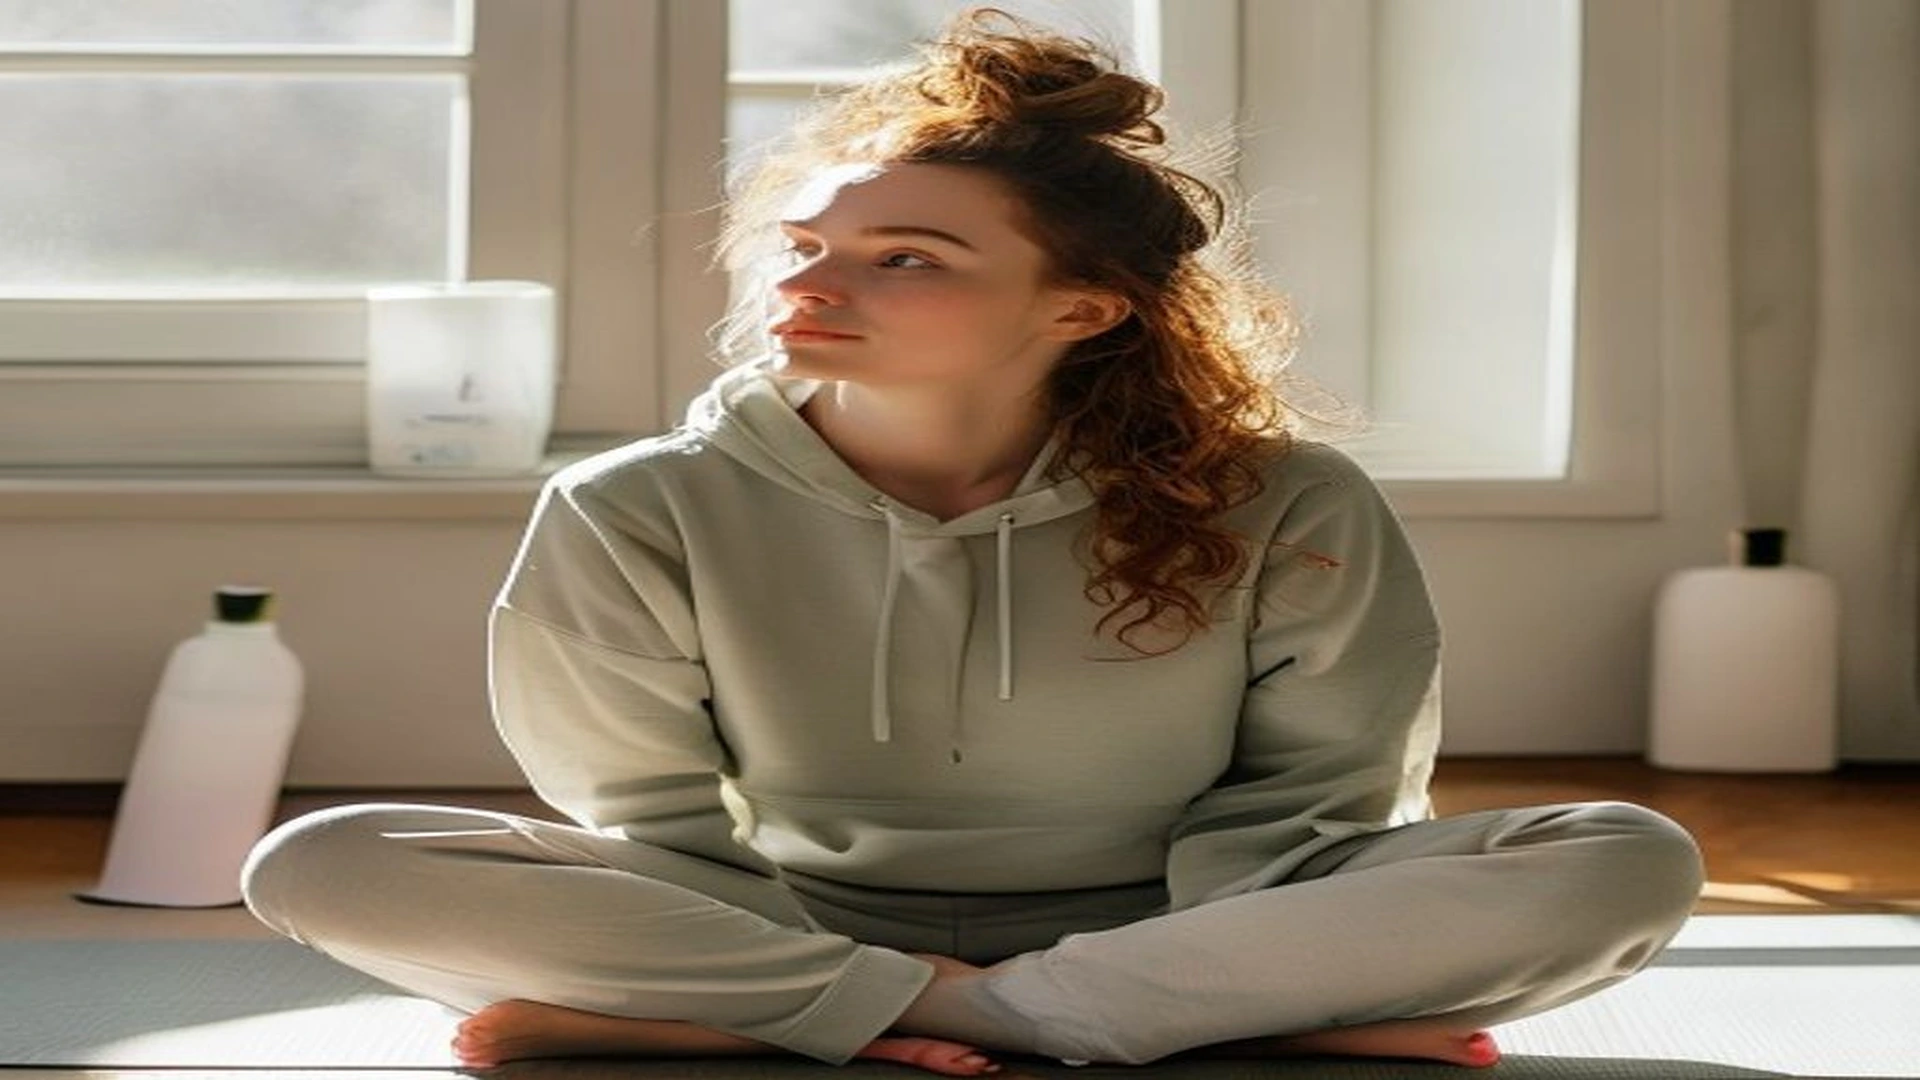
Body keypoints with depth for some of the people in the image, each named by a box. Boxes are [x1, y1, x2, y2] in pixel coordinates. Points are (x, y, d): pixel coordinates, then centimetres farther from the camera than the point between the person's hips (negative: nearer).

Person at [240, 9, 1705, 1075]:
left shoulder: (1283, 510, -6)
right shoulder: (638, 518, -6)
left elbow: (1303, 804, -3)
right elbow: (654, 832, -5)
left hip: (1167, 938, 0)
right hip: (795, 938, 0)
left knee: (1626, 864, -25)